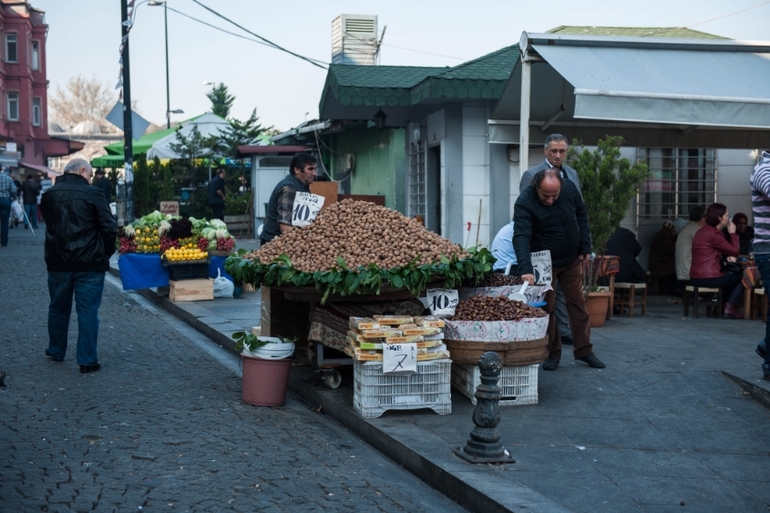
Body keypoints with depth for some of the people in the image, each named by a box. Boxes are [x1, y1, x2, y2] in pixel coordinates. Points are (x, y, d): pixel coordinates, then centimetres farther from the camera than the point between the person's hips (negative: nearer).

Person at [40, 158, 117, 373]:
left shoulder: (49, 195, 6)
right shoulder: (93, 194, -10)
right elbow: (109, 228, -11)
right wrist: (106, 253, 1)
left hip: (58, 261, 4)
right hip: (89, 263, -4)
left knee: (58, 308, 19)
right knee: (88, 311, 1)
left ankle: (56, 351, 32)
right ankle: (87, 360, 2)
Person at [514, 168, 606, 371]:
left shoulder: (569, 188, -12)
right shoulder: (524, 202, -26)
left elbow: (581, 216, 4)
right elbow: (521, 237, -35)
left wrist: (585, 248, 1)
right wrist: (526, 269, -47)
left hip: (572, 259, 4)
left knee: (578, 303, 9)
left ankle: (583, 350, 19)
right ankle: (552, 353, 13)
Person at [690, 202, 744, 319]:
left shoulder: (703, 231, 13)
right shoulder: (713, 234, -18)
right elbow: (735, 251, -10)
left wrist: (727, 256, 5)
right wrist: (732, 233, 1)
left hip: (697, 277, 9)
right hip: (708, 278, -9)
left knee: (733, 276, 31)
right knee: (742, 278, 11)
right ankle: (730, 307, 8)